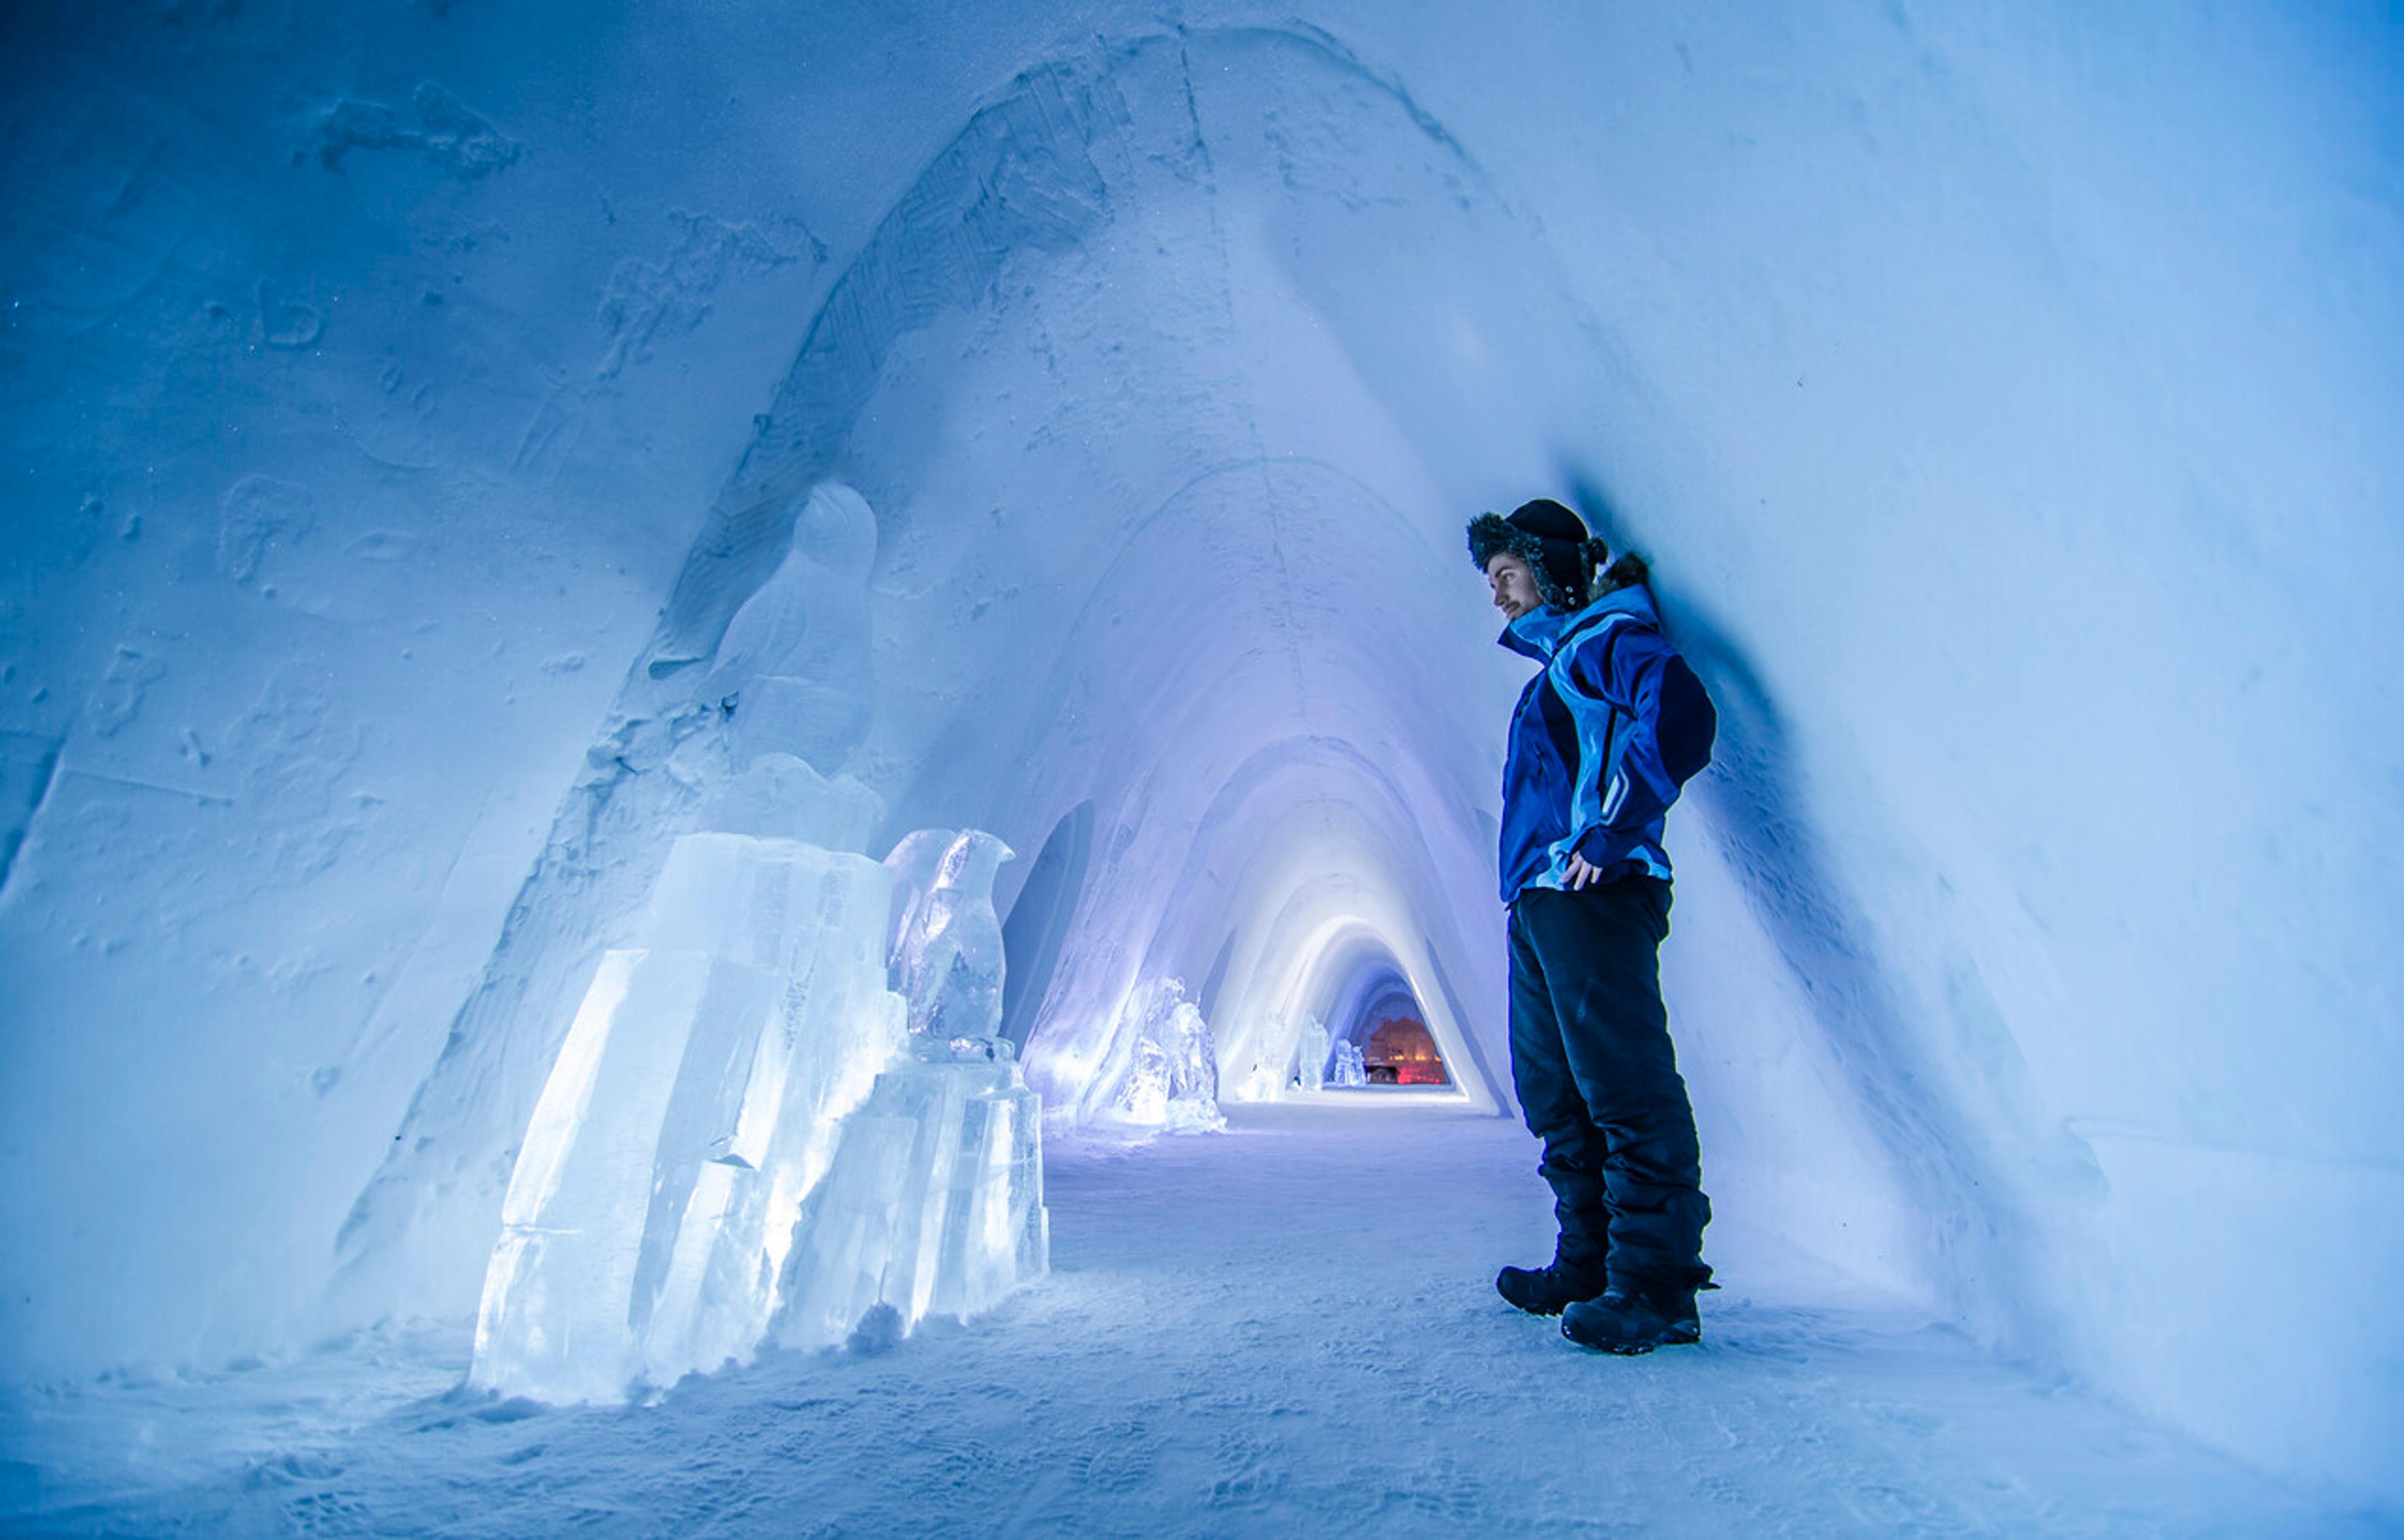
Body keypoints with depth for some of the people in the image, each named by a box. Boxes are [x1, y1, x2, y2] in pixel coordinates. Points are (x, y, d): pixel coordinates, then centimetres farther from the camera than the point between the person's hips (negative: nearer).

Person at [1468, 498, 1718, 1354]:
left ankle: (1657, 1287, 0)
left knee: (1625, 1085, -8)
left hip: (1592, 895, -10)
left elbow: (1680, 713, -20)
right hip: (1538, 902, 10)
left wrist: (1615, 831, -20)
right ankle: (1589, 1264, 23)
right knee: (1556, 1092, 12)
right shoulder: (1556, 663, 27)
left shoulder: (1608, 635, -1)